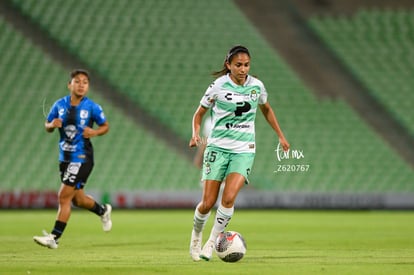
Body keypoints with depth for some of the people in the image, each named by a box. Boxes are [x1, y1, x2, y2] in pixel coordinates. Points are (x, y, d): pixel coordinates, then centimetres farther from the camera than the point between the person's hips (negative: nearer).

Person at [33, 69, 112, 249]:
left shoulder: (92, 107, -8)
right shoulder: (60, 105, 1)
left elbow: (105, 126, 5)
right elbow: (47, 127, 11)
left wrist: (95, 132, -16)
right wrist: (52, 125, -12)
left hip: (82, 158, -5)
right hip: (65, 158, 5)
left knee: (64, 196, -12)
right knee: (77, 200, 17)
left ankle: (54, 237, -7)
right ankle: (103, 211, 47)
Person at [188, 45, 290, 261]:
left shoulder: (256, 86, 2)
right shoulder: (218, 87, -6)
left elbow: (266, 110, 21)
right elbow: (199, 114, 4)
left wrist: (281, 136, 19)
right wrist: (195, 133, -15)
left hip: (244, 150, 1)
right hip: (218, 147, -1)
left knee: (228, 198, -19)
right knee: (208, 203, -4)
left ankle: (212, 242, -3)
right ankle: (196, 235, 25)